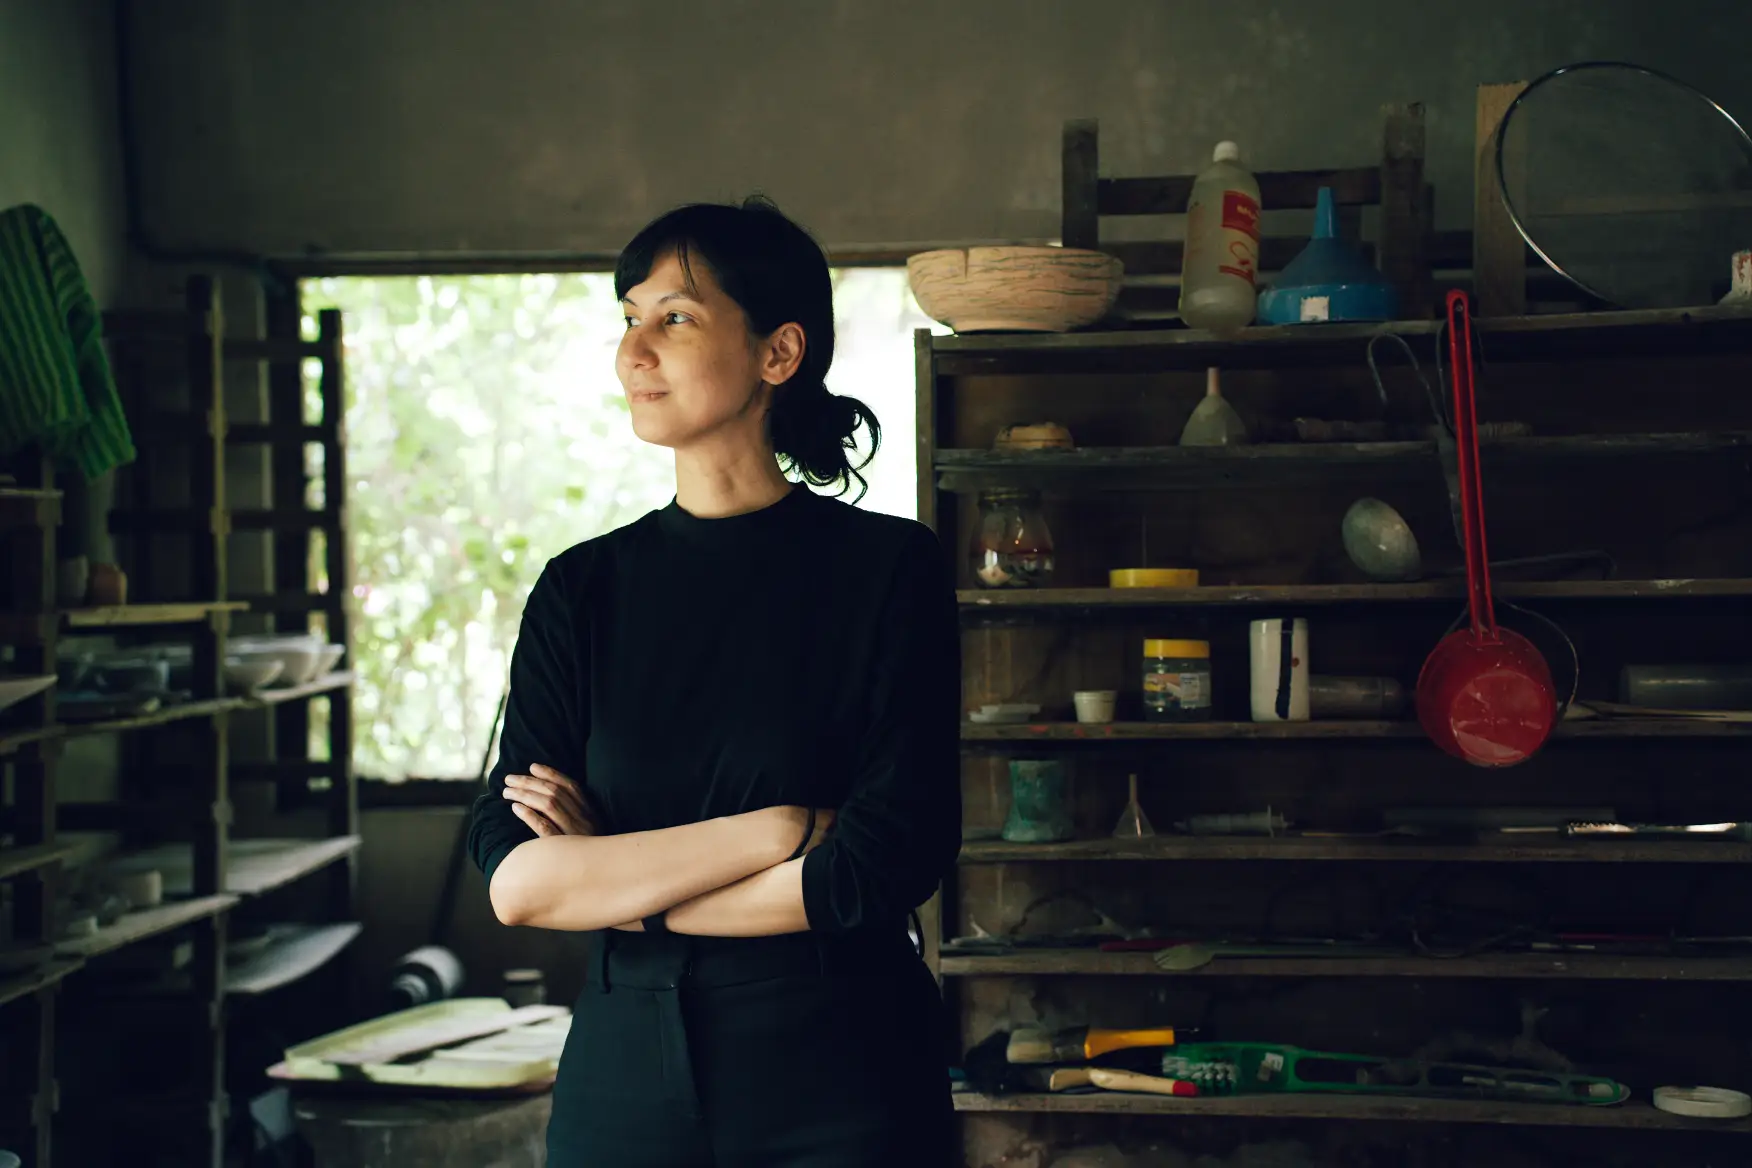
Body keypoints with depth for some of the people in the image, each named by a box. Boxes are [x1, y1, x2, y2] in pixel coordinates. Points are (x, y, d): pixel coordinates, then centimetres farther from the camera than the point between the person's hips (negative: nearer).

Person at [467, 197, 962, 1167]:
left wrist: (607, 876, -9)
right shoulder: (582, 589, 2)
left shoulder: (890, 568, -6)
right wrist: (778, 829, -16)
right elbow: (513, 880, -8)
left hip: (843, 1089, -2)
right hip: (626, 1078, 3)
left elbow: (883, 869, -15)